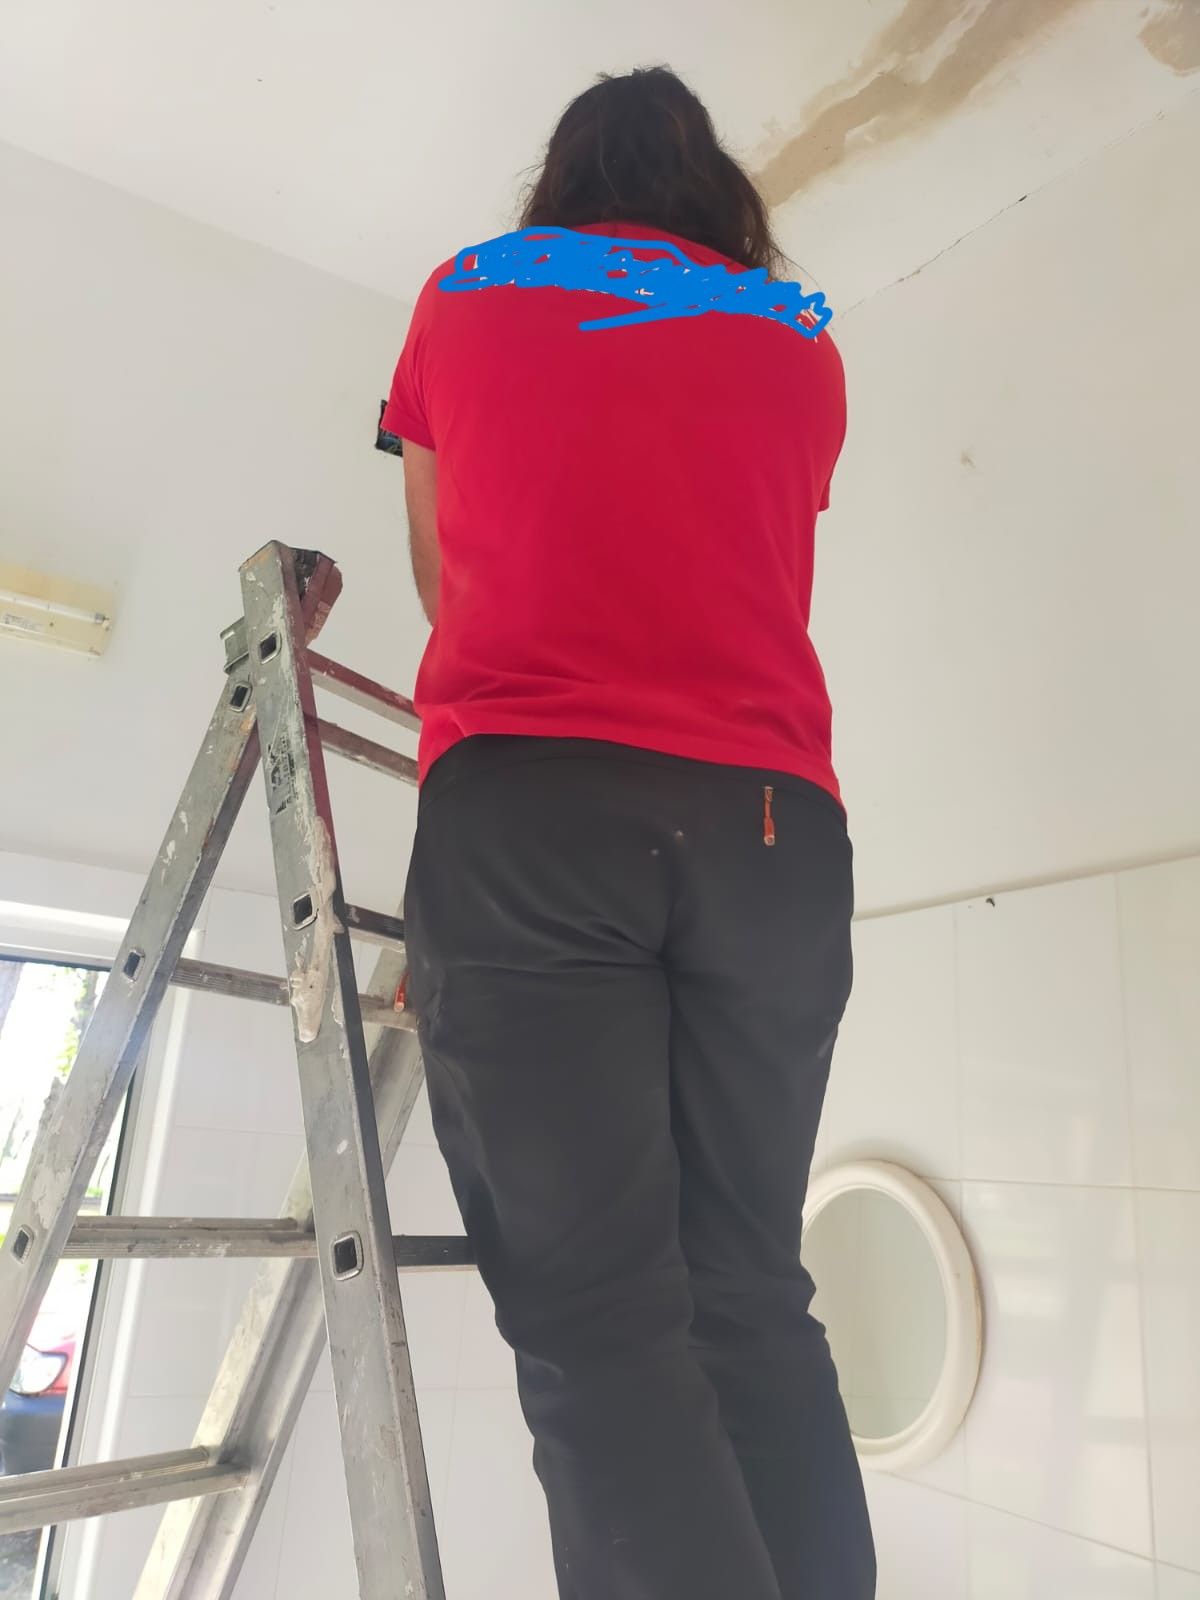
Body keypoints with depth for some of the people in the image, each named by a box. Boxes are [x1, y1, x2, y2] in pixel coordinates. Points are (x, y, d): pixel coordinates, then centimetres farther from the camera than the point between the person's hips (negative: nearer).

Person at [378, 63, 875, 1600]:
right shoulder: (802, 343, 23)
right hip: (771, 826, 3)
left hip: (526, 803, -2)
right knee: (752, 1297, 7)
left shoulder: (462, 296, 20)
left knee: (596, 1312, -6)